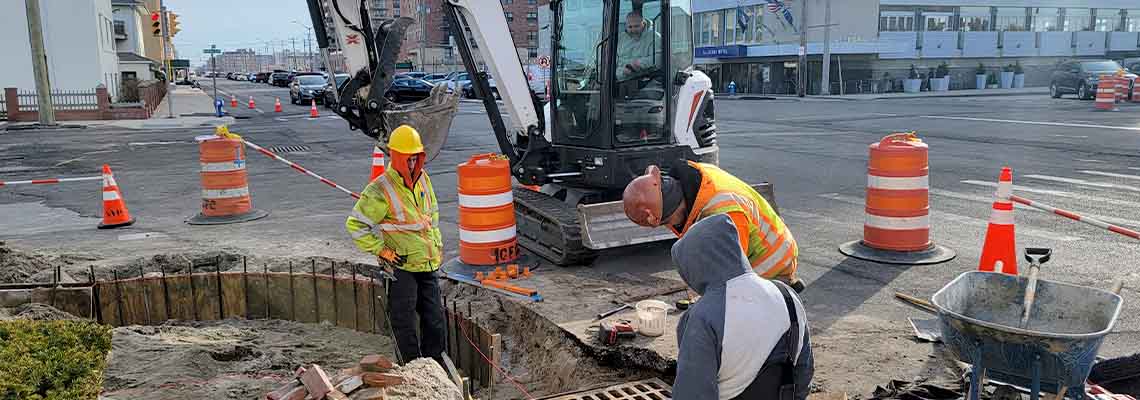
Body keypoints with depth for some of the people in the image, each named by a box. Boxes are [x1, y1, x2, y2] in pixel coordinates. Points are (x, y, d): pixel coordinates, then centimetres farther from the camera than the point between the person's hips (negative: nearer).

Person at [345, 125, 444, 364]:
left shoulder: (423, 179, 6)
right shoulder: (380, 190, -17)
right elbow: (356, 225, -13)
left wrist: (437, 243, 16)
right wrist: (381, 250, -13)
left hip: (428, 264, 7)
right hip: (401, 265, -6)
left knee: (435, 320, 12)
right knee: (404, 322, 1)